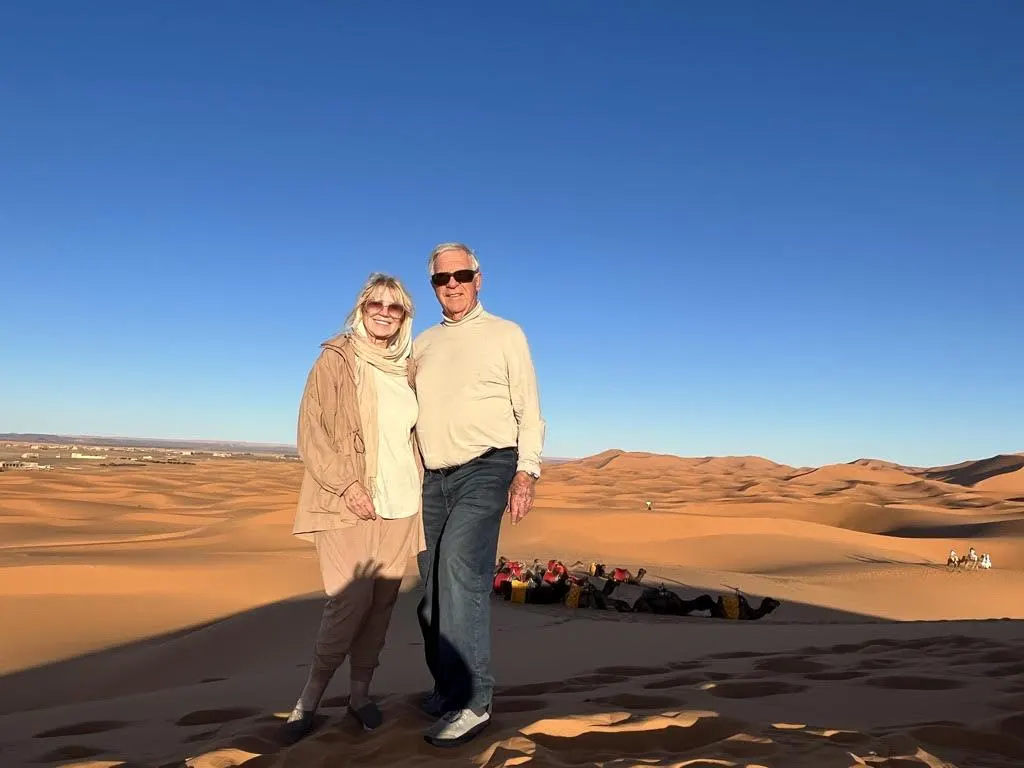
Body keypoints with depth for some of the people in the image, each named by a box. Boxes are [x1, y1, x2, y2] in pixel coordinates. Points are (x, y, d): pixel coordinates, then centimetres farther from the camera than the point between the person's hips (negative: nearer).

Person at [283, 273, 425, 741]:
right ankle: (310, 697, 9)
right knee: (351, 601, -11)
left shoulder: (408, 369, 11)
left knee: (382, 602, 6)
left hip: (400, 503, 5)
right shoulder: (335, 359, -1)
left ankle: (360, 692, 22)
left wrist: (421, 488, 10)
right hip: (348, 504, -4)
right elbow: (310, 433, -6)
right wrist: (346, 483, -16)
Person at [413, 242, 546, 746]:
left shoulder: (506, 335, 3)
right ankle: (446, 688, 23)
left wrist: (526, 474, -11)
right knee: (433, 588, 7)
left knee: (460, 571, -21)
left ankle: (471, 702, -16)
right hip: (433, 478, 5)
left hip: (486, 469, -5)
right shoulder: (422, 344, 15)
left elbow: (529, 411, 0)